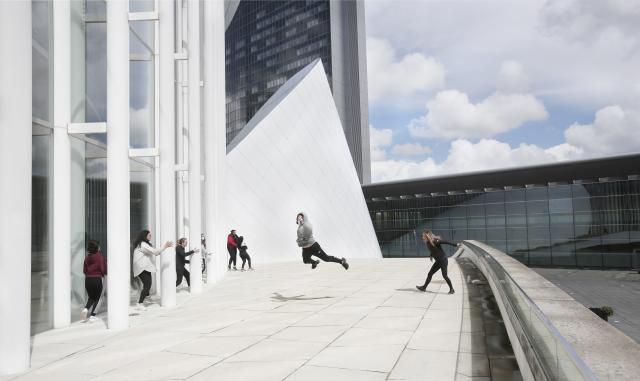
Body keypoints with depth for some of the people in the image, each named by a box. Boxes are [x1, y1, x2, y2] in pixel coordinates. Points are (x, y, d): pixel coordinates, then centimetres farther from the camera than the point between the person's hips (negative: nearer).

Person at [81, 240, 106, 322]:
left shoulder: (87, 257, 4)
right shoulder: (99, 256, -11)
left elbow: (84, 270, 7)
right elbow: (103, 268, -11)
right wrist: (104, 273, 10)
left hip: (87, 279, 5)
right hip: (97, 279, -5)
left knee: (91, 297, 22)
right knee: (96, 298, 9)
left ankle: (85, 309, -3)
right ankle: (92, 316, 5)